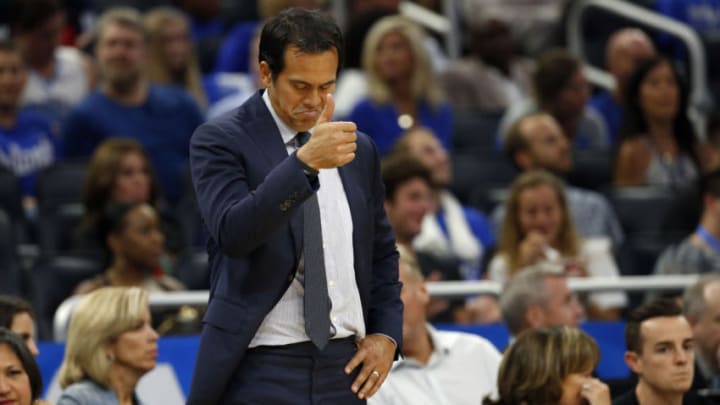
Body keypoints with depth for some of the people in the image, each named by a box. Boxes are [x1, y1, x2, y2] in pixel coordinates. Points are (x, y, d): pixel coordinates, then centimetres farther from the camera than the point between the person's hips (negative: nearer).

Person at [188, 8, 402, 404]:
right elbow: (233, 232, -21)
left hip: (345, 366, 5)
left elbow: (382, 252, 23)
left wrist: (386, 334, 8)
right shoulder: (220, 140, -4)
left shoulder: (358, 150, 13)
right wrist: (305, 162, -31)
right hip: (261, 370, -5)